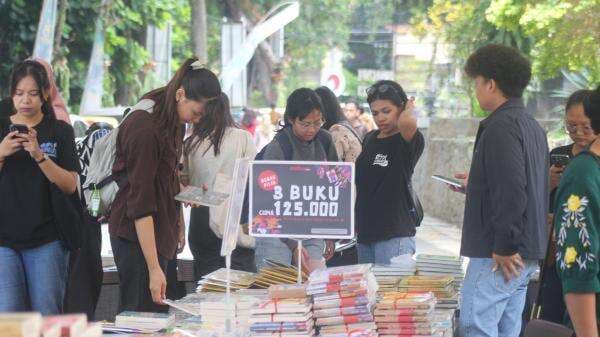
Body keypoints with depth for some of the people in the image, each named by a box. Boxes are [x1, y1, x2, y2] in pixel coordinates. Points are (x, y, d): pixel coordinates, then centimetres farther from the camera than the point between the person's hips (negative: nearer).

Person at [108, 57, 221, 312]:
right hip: (137, 234, -9)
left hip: (161, 230, 9)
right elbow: (141, 202, -25)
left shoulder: (172, 122, 6)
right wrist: (154, 268, -28)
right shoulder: (144, 127, -22)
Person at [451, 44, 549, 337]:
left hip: (498, 256, -10)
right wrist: (476, 184, 30)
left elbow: (511, 190, -25)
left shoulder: (501, 127, -15)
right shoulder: (532, 126, 16)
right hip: (528, 254, 10)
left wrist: (504, 248, -21)